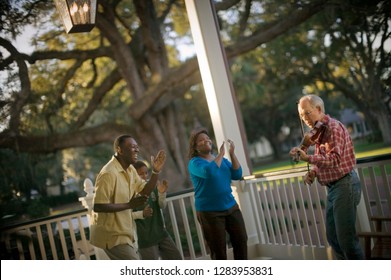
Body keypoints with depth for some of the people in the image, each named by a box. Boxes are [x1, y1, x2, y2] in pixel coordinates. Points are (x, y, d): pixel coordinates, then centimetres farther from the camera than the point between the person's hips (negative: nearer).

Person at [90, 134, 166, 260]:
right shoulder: (108, 173, -23)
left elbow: (145, 191, 11)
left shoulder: (130, 169, 6)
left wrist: (155, 172, -5)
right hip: (111, 234, -10)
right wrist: (129, 205, -25)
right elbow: (98, 206, -27)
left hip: (124, 232, 10)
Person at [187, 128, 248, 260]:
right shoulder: (194, 162, -8)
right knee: (218, 250, 0)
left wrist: (232, 154, -8)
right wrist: (221, 155, -17)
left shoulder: (221, 159, 11)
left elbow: (237, 175, 1)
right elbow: (209, 172, -29)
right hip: (210, 212, -6)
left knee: (241, 240, 10)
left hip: (231, 207, 6)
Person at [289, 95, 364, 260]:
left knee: (346, 237, -8)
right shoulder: (319, 131, 12)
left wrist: (308, 158, -37)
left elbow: (334, 159, -27)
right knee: (333, 237, 14)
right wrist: (312, 172, 1)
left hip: (344, 185, -10)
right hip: (333, 187, 10)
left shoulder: (333, 127, -15)